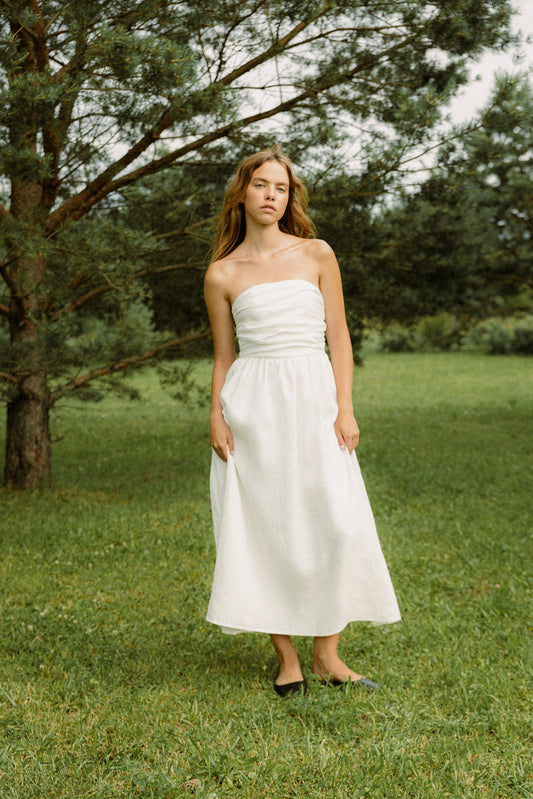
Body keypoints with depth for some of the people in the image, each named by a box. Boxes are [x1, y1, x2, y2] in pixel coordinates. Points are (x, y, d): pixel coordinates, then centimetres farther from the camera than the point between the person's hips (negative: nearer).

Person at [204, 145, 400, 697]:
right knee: (267, 528, -1)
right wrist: (217, 418, -2)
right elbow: (223, 357, 11)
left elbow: (339, 337, 5)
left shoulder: (316, 255, 7)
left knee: (336, 523, -9)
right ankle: (287, 661, 8)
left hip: (313, 398, 0)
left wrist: (345, 408, -4)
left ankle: (327, 656, 2)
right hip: (252, 403, 0)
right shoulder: (222, 273, 7)